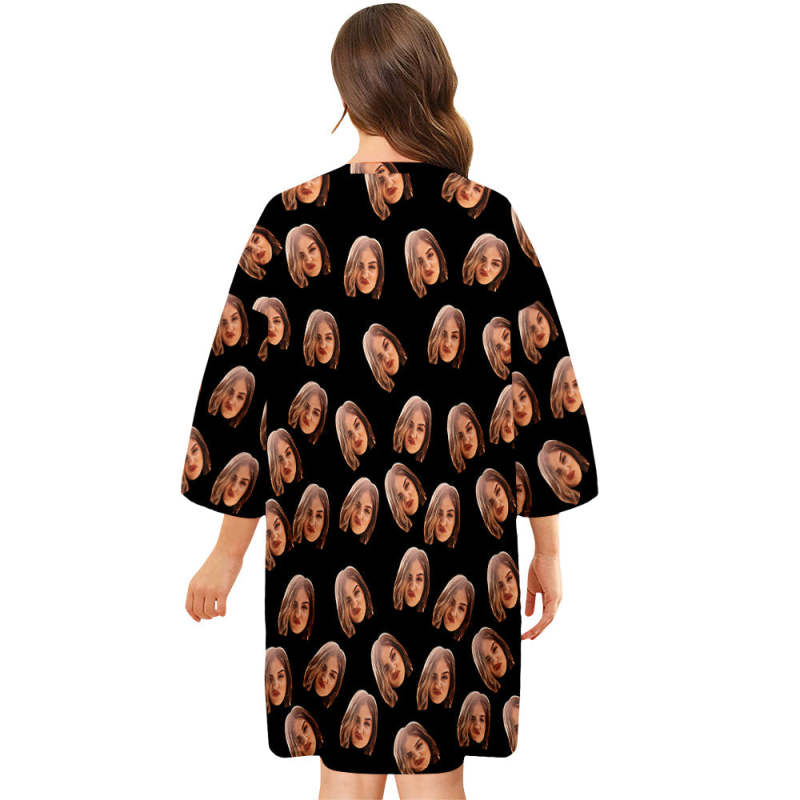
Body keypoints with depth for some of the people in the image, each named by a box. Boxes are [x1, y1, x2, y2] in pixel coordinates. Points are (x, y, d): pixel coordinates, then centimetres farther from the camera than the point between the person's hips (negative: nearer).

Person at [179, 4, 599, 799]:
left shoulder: (294, 219, -6)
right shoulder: (490, 221, -6)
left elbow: (244, 389, -3)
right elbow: (539, 390, -4)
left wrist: (228, 553, 7)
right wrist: (548, 550, 7)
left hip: (328, 544, 0)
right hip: (453, 549, 0)